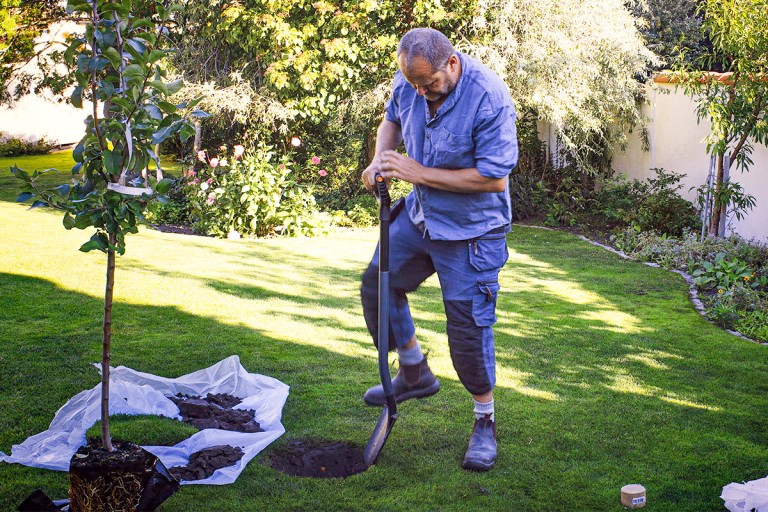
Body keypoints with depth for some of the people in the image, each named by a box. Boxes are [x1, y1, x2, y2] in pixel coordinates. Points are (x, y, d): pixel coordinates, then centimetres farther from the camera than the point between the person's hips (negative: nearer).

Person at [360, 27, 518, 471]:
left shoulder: (489, 98, -28)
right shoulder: (410, 80, -8)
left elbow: (494, 177, -28)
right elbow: (393, 118, 15)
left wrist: (420, 173, -26)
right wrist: (380, 159, -5)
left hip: (471, 231, -7)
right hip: (420, 214, 7)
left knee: (469, 327, -5)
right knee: (378, 285, 16)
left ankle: (486, 423, 15)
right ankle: (415, 374, 36)